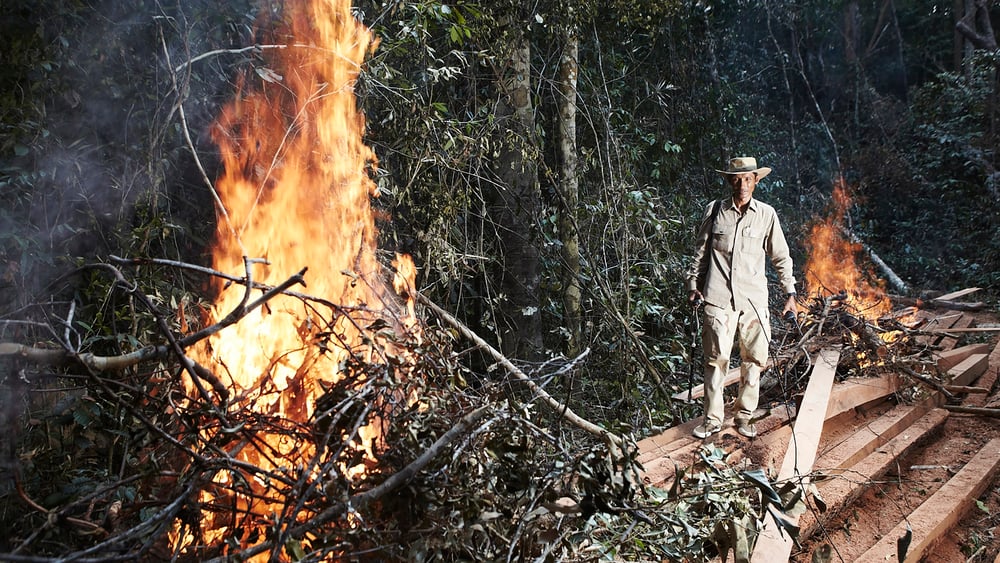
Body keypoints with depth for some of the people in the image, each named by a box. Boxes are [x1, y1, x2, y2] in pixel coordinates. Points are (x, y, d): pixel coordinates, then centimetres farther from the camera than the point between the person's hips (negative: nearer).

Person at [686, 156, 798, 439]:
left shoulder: (767, 214, 5)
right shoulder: (714, 211, 5)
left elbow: (781, 257, 12)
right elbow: (700, 252, 14)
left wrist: (790, 294, 10)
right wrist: (693, 285, 9)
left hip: (754, 299, 1)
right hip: (718, 297, -1)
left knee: (754, 359, 4)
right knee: (716, 358, -3)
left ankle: (744, 416, 19)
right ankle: (712, 418, 8)